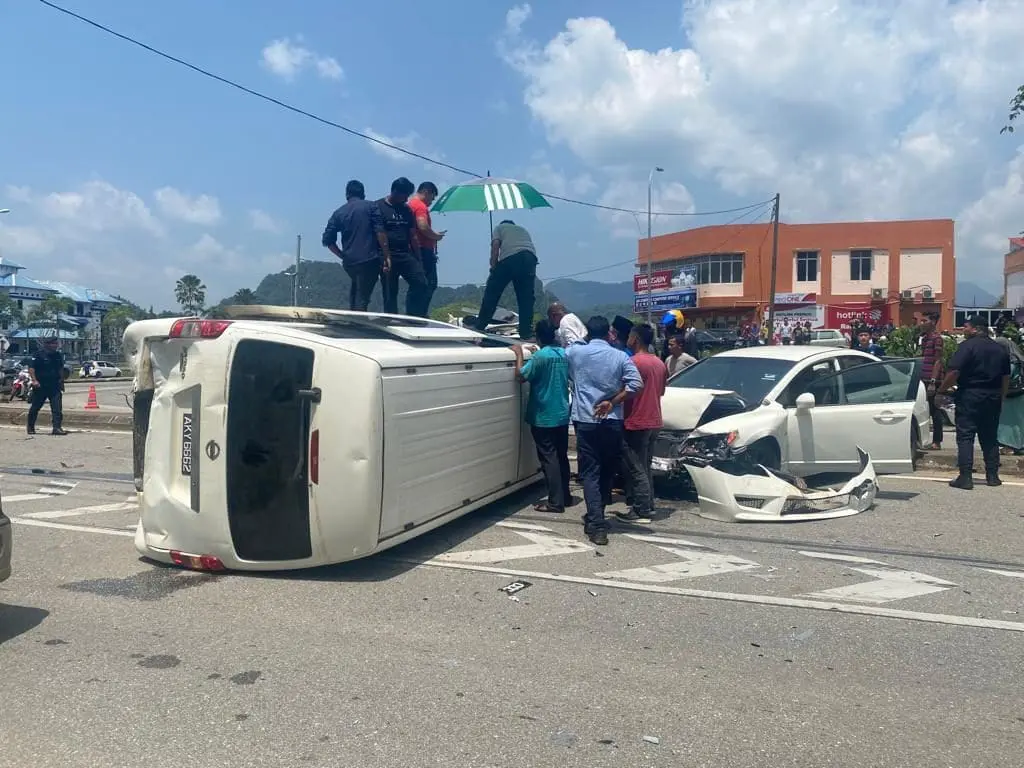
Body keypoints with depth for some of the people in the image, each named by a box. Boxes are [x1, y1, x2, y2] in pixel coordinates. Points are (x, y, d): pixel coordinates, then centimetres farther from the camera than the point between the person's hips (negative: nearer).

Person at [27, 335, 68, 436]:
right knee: (35, 407, 11)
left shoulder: (58, 355, 9)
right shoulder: (39, 354, -8)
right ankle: (30, 427, 27)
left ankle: (57, 427, -10)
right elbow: (31, 367, -10)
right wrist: (34, 380, -19)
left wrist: (61, 381, 16)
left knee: (57, 408, -9)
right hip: (40, 386, -4)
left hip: (55, 386, 4)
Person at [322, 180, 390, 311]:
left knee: (355, 289, 25)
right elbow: (380, 232, -9)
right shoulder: (371, 207, 2)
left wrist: (343, 256, 16)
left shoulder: (338, 213, 11)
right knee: (362, 297, -5)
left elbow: (327, 240, 7)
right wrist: (387, 256, -7)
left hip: (349, 262, 4)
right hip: (369, 259, -4)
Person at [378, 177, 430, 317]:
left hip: (406, 254, 5)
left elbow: (413, 236, 17)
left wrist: (418, 259, 12)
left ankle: (411, 317, -1)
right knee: (390, 293, -1)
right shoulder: (379, 207, -2)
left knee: (421, 283, -9)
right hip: (388, 256, -5)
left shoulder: (406, 210, 15)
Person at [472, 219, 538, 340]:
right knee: (526, 298, 7)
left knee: (492, 293, 6)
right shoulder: (523, 229, 39)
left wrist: (493, 267, 7)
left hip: (510, 257, -3)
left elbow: (495, 245, 9)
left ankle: (480, 326, 8)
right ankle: (525, 334, 5)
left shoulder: (499, 227, 27)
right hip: (530, 258, 4)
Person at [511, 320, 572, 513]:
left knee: (549, 458, -3)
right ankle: (565, 496, 23)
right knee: (561, 456, 16)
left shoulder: (540, 356, -17)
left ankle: (555, 502, -2)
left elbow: (522, 375, -15)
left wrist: (519, 354, -2)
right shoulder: (564, 354, 6)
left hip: (543, 417, -7)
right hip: (562, 415, 7)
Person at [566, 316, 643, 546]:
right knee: (608, 471, 17)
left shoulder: (574, 352, 1)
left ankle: (597, 525, -12)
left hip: (585, 421, -1)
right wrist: (612, 403, -4)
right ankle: (597, 516, 29)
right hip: (612, 422, 1)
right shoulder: (620, 356, 1)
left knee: (590, 474, -1)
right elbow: (636, 384, -10)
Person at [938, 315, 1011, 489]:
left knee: (965, 437, -4)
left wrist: (941, 390, -9)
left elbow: (954, 372, -19)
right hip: (993, 398, 7)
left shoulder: (967, 345, -11)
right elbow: (1006, 377, 16)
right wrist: (1001, 398, 24)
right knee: (990, 438, 15)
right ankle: (992, 476, 18)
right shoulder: (1000, 349, 12)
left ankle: (965, 478, -8)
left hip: (970, 396, -7)